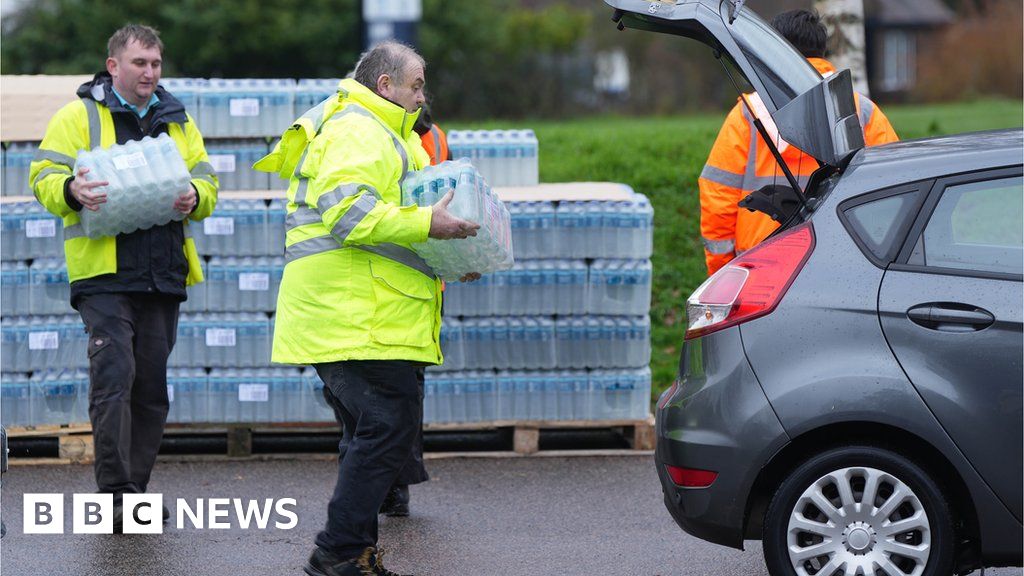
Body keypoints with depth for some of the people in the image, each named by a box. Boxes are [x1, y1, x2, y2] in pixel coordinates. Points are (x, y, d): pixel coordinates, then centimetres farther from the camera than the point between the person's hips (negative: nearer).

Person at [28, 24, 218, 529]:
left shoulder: (177, 122, 18)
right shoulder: (79, 116, 4)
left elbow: (207, 182, 18)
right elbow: (44, 176, -1)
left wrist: (195, 197, -6)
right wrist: (72, 191, -23)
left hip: (163, 274, 5)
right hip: (104, 273, -5)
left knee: (152, 384, 7)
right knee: (114, 376, -15)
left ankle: (136, 490, 15)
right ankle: (115, 492, -14)